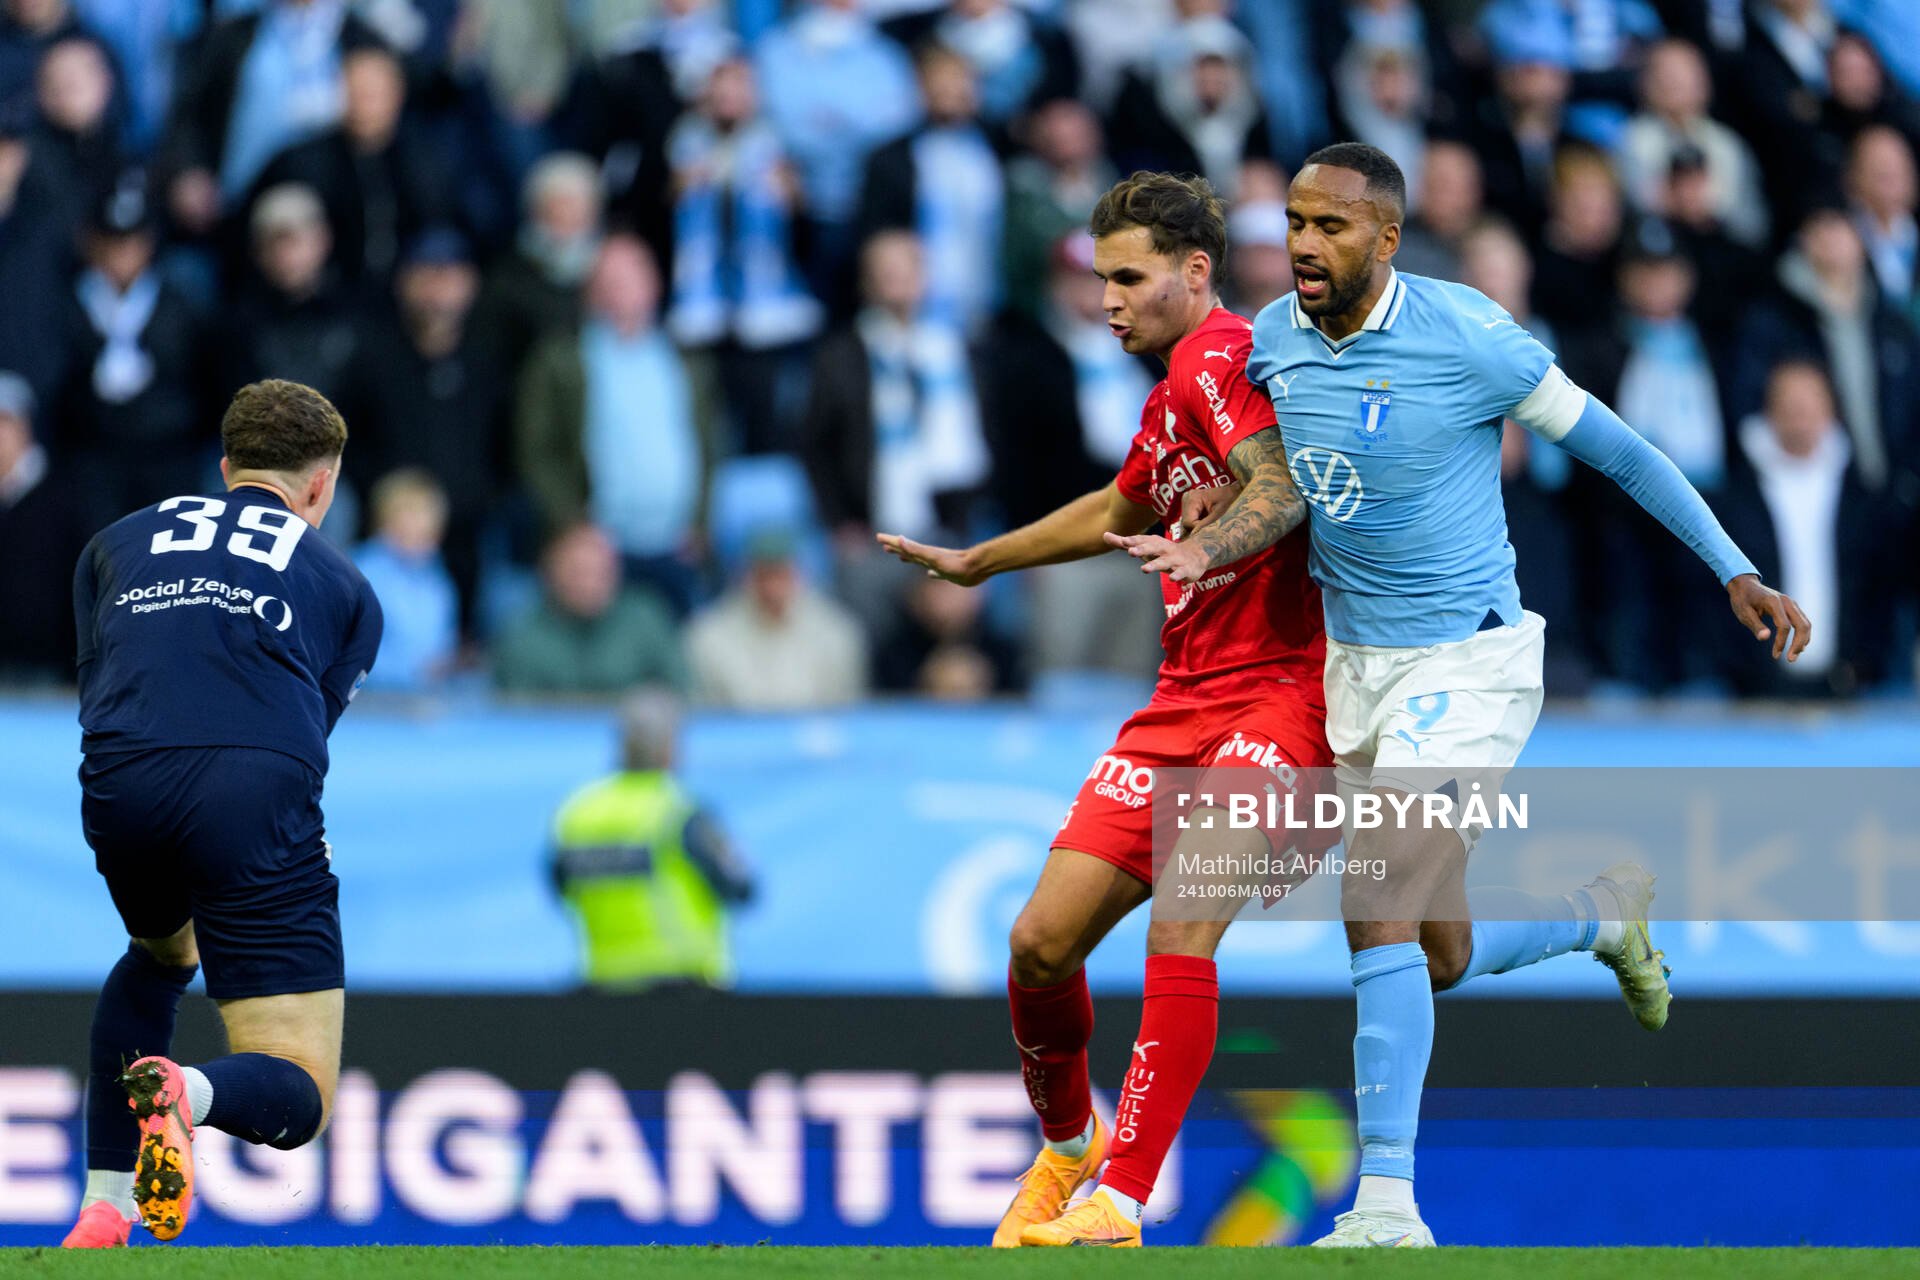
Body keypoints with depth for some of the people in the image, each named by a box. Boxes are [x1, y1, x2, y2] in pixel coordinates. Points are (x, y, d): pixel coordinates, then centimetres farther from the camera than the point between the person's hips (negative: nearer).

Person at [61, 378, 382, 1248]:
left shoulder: (115, 545, 29)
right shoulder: (347, 587, 24)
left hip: (119, 793, 3)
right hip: (257, 800, -3)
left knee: (157, 954, 38)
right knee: (298, 1099, 3)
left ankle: (102, 1209, 27)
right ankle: (184, 1093, -33)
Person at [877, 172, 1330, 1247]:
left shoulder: (1219, 356, -9)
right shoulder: (1173, 392, 19)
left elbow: (1282, 489, -26)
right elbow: (1123, 509, 39)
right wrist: (978, 561, 46)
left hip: (1278, 693, -9)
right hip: (1183, 702, 9)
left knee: (1181, 930, -25)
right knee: (1042, 944, 2)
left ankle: (1118, 1202, -24)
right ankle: (1069, 1144, 27)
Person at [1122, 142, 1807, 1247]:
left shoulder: (1467, 336, -16)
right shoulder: (1271, 343, 0)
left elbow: (1615, 448, -7)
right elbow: (1281, 492, 7)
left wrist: (1738, 573, -6)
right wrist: (1204, 549, -16)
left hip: (1470, 659, -6)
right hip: (1354, 662, 6)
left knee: (1377, 907, -22)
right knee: (1437, 958, 13)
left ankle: (1388, 1203, -21)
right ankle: (1608, 916, 43)